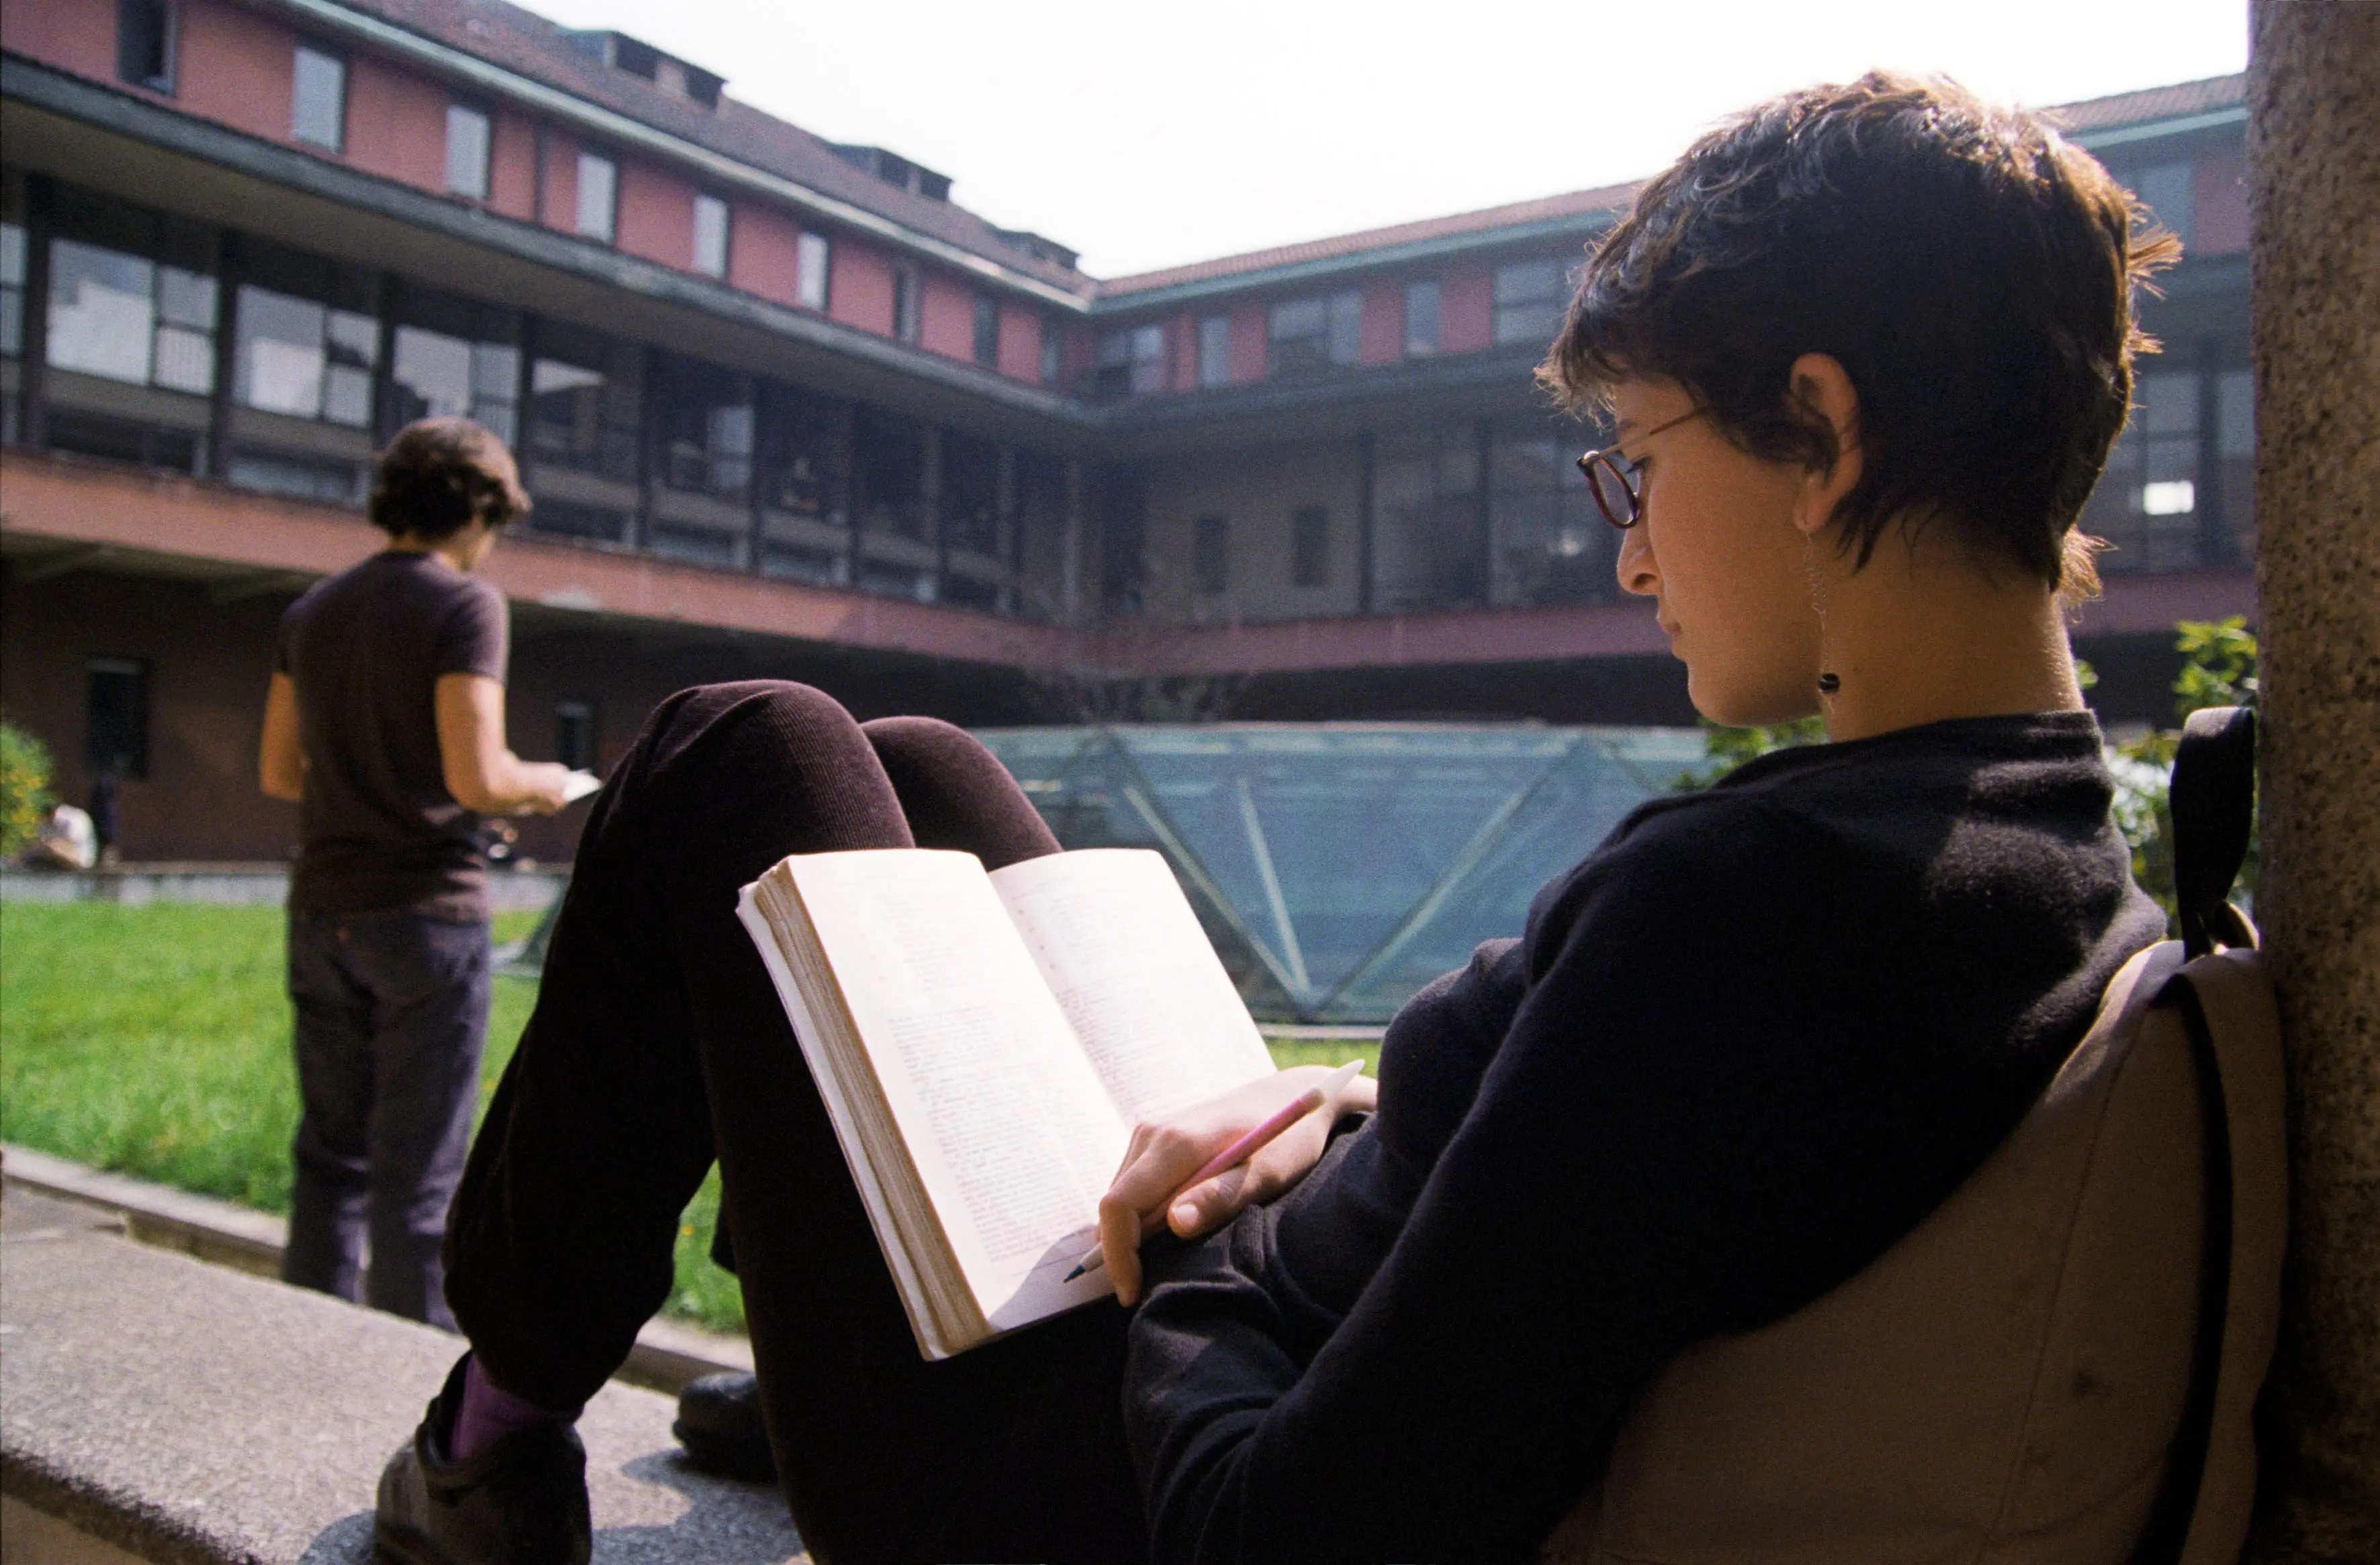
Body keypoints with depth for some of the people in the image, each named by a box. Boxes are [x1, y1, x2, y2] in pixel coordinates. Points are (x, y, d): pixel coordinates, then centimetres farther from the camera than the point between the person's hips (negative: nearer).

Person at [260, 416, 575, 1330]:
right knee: (418, 1177, 1)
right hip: (427, 913, -6)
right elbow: (475, 777, -18)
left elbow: (278, 772, 14)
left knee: (330, 1159, 15)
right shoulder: (465, 603, -10)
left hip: (323, 912, 6)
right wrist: (542, 785, 1)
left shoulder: (313, 611, 11)